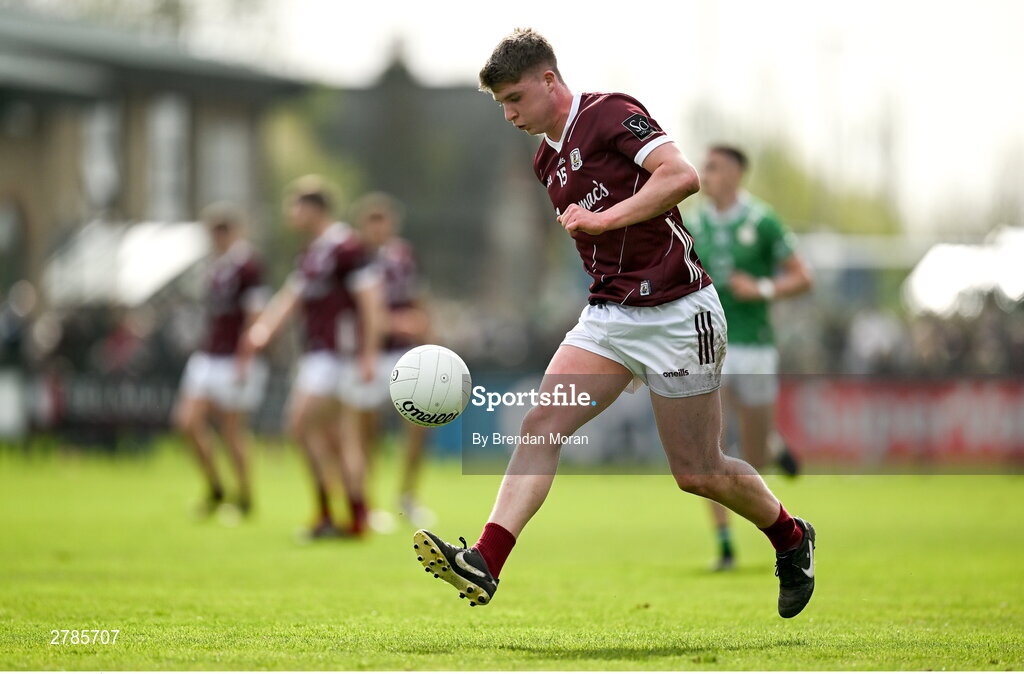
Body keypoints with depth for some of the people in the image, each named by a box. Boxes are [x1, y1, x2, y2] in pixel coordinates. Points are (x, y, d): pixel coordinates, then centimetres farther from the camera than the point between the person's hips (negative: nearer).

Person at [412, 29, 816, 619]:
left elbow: (683, 176, -24)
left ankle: (791, 538, 28)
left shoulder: (610, 115, -11)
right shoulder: (548, 161, 14)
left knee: (697, 473, 2)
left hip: (676, 314, -7)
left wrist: (605, 218, -27)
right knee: (541, 426, -13)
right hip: (608, 314, 7)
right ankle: (484, 565, -23)